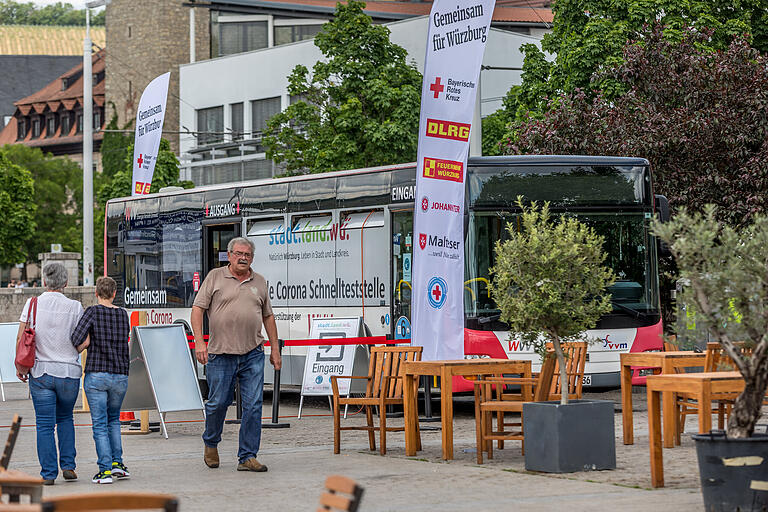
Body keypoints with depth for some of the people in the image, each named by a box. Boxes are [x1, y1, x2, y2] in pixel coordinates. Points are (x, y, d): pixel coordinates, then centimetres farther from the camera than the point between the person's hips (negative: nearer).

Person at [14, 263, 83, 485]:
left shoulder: (33, 304, -4)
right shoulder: (75, 307, -6)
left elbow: (21, 338, -4)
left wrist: (20, 365, 8)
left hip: (40, 372, 0)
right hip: (69, 371, 1)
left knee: (45, 424, 5)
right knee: (65, 418, 21)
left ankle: (48, 473, 2)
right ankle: (68, 465, 12)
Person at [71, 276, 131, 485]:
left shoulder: (93, 312, -6)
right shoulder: (123, 314, 7)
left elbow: (80, 340, -16)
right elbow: (123, 340, 10)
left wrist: (77, 351, 4)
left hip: (96, 374, -4)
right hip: (120, 375, 4)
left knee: (100, 424, 0)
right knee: (114, 420, 22)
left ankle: (105, 470, -4)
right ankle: (116, 462, 14)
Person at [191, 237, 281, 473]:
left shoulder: (259, 282, 14)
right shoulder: (215, 277, 3)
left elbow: (268, 316, 20)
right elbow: (197, 309, -1)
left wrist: (274, 349, 15)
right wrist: (199, 342, -12)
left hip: (252, 355, 3)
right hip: (220, 354, -3)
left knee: (253, 406, -3)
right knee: (218, 402, 2)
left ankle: (247, 457, 2)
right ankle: (210, 443, 29)